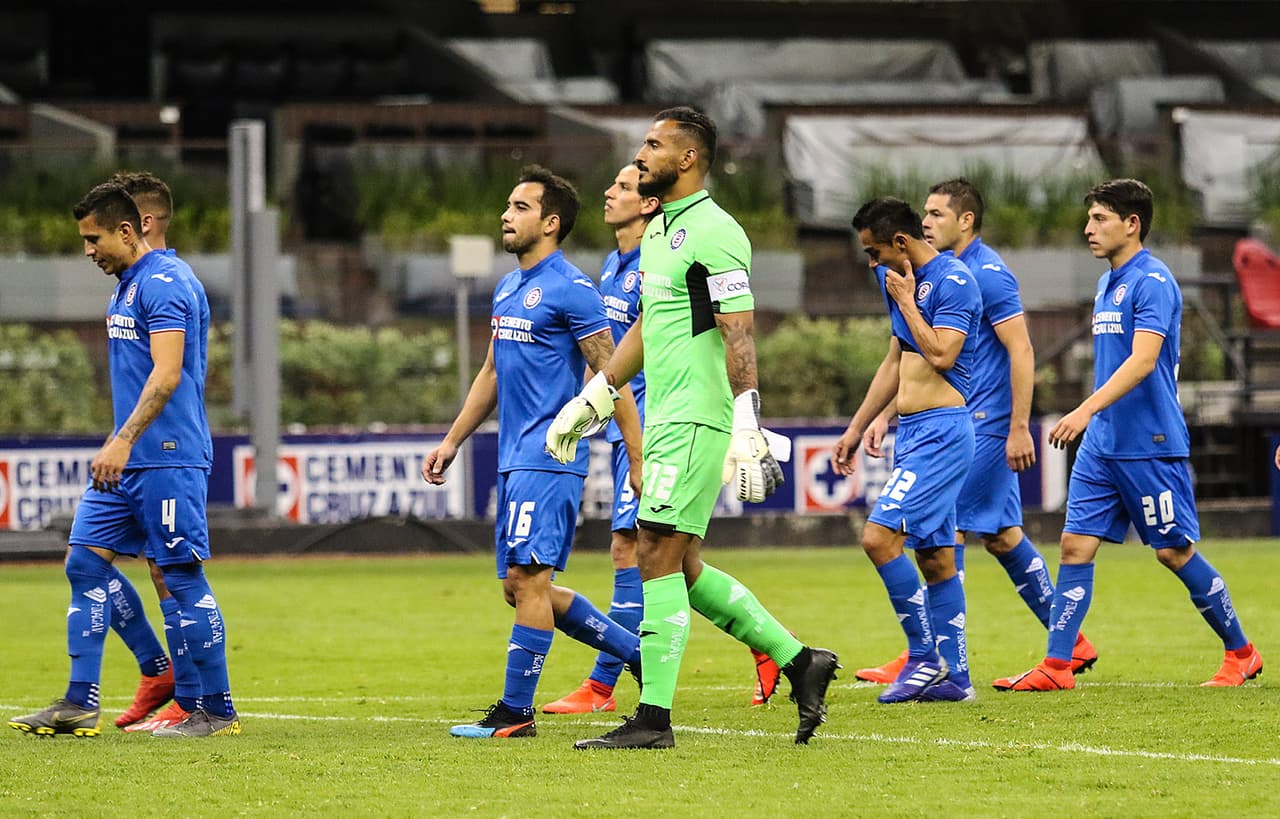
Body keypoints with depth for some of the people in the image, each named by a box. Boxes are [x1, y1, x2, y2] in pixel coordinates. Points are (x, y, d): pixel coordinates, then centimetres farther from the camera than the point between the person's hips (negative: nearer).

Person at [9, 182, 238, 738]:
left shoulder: (165, 284, -14)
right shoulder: (126, 287, 17)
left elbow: (167, 374, -23)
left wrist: (124, 440, -29)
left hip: (167, 459, -10)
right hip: (125, 461, 10)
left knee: (182, 578, -5)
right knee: (85, 563, 4)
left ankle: (218, 711, 1)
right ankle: (80, 705, 5)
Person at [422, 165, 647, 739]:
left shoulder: (570, 291, -10)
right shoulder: (508, 289, 17)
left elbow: (609, 378, -12)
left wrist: (640, 458, -15)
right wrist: (452, 441, 24)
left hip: (548, 457, -10)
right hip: (514, 458, 10)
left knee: (527, 578, -11)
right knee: (522, 586, 10)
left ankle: (516, 712, -7)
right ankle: (641, 651, 19)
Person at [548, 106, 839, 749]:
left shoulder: (714, 233, -13)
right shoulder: (659, 231, 17)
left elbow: (739, 336, -19)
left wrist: (746, 427, -25)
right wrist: (589, 401, 29)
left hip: (696, 421, -10)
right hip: (666, 420, 10)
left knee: (659, 557, -10)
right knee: (683, 570, 10)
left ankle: (653, 718, -8)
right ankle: (799, 661, 17)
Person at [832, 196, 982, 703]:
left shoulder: (953, 282, -13)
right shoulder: (901, 281, 15)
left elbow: (941, 354, -24)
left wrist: (905, 301, -12)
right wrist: (857, 428, 25)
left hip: (941, 429, -10)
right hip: (913, 432, 10)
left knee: (880, 536, -17)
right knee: (934, 556, 9)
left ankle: (925, 657, -10)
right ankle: (954, 676, 11)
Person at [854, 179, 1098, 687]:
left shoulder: (988, 274, -13)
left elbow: (1021, 352, -17)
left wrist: (1020, 428, -21)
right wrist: (884, 417, 16)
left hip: (987, 425, -9)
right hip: (961, 424, 9)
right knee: (1002, 536, 10)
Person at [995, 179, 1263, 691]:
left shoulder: (1152, 282, -13)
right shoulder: (1107, 284, 15)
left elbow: (1143, 361, -24)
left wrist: (1087, 410, -32)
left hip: (1151, 446, -8)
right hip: (1101, 446, 8)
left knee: (1175, 552, -1)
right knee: (1076, 545, 0)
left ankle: (1241, 654, 14)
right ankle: (1056, 667, -1)